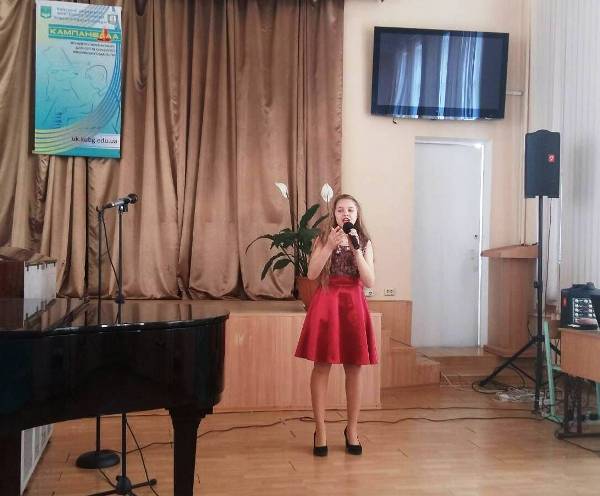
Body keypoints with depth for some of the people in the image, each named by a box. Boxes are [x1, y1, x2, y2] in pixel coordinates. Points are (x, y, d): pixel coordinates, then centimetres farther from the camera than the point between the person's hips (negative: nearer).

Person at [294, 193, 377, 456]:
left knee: (354, 369, 5)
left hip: (354, 304, 1)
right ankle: (320, 430, 8)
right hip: (326, 303, -1)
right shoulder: (323, 239, 4)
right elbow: (312, 274, -8)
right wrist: (331, 245, -14)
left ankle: (352, 430, 18)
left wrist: (356, 249, -12)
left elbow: (370, 282, -4)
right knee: (321, 366, -1)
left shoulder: (365, 242, 7)